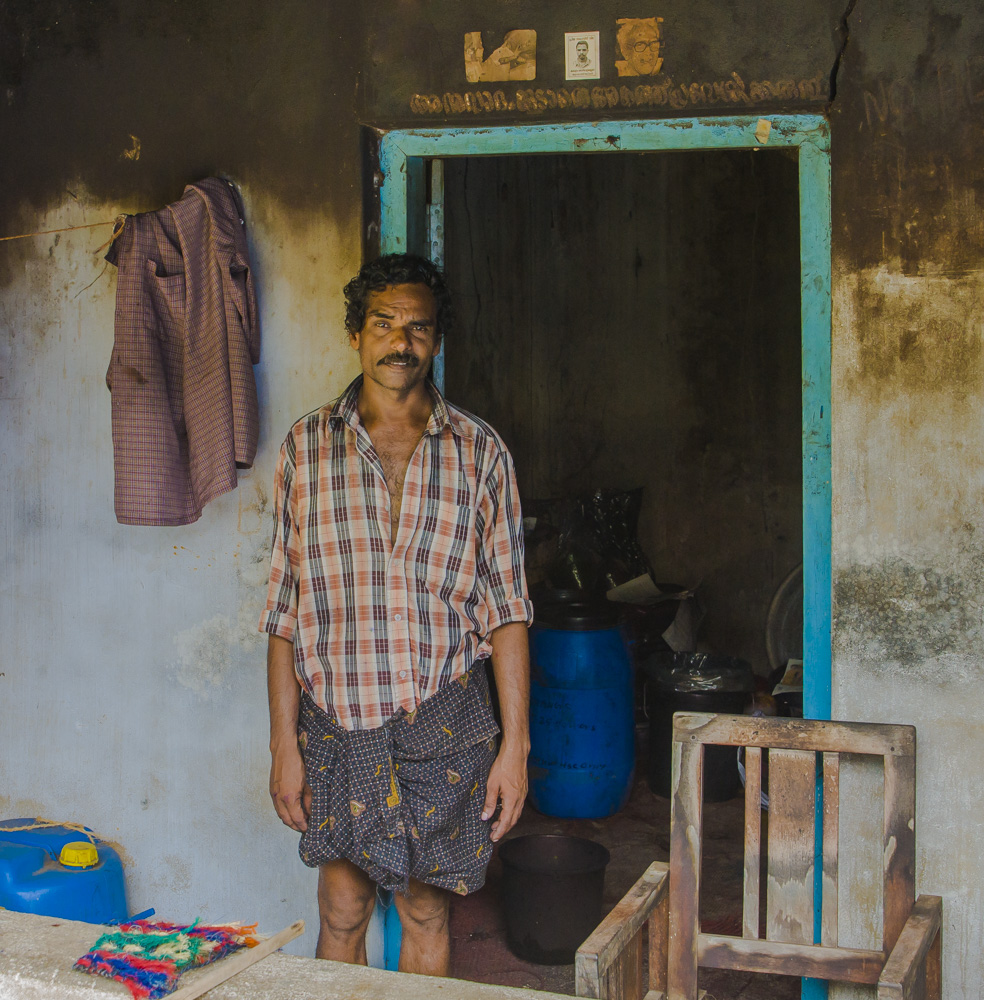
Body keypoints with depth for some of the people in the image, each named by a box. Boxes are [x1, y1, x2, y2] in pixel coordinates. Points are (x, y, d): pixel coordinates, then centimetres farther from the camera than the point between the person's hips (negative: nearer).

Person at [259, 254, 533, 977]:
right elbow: (285, 610, 2)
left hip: (443, 723, 0)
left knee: (426, 911, 10)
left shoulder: (479, 451, 0)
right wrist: (285, 743, -2)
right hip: (336, 725, 0)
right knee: (342, 913, 9)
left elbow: (507, 608, 0)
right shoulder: (307, 447, 1)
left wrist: (515, 745, -6)